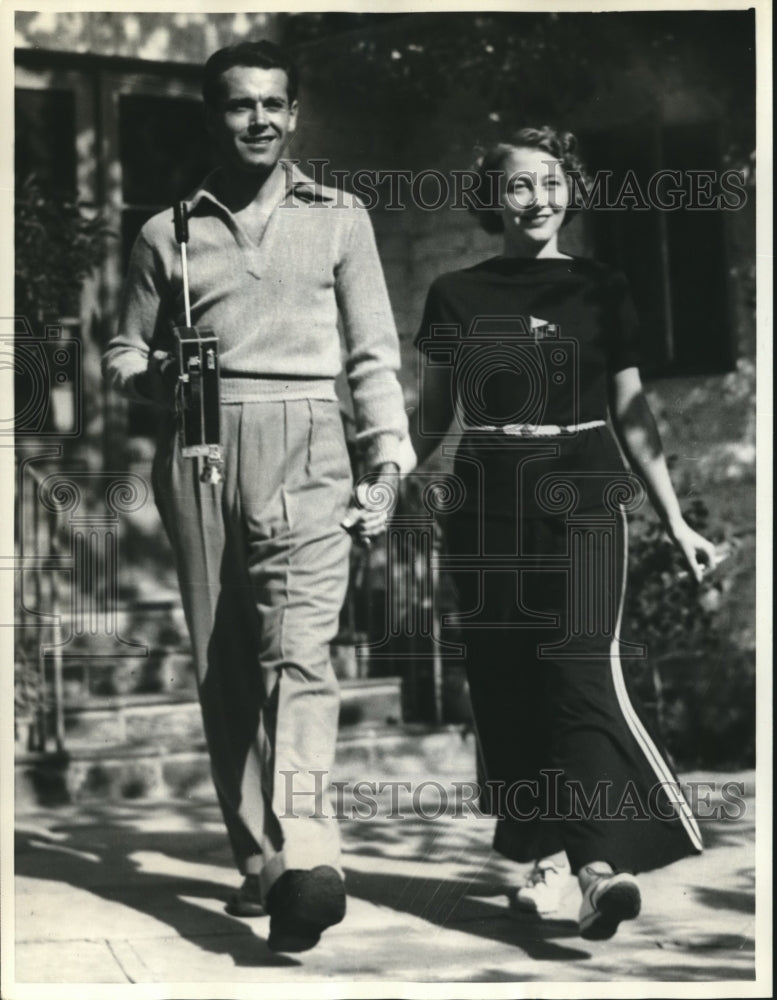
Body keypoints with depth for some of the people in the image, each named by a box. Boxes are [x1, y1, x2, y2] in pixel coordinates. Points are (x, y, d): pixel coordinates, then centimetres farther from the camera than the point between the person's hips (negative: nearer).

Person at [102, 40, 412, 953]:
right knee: (221, 666, 1)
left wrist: (386, 466, 2)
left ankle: (305, 856, -31)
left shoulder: (339, 219, 14)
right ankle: (257, 858, 7)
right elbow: (122, 353, 20)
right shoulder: (167, 234, 16)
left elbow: (374, 354, 12)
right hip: (199, 452, 3)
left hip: (303, 444, -2)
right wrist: (152, 374, -4)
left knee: (297, 649, -19)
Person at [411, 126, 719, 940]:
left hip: (578, 504, -2)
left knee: (580, 673, -14)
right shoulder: (455, 296, 8)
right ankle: (546, 857, 10)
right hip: (485, 509, 2)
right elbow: (432, 414, 14)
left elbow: (631, 415, 9)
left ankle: (599, 866, -21)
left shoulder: (601, 291, 6)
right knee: (504, 685, 1)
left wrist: (674, 520, 6)